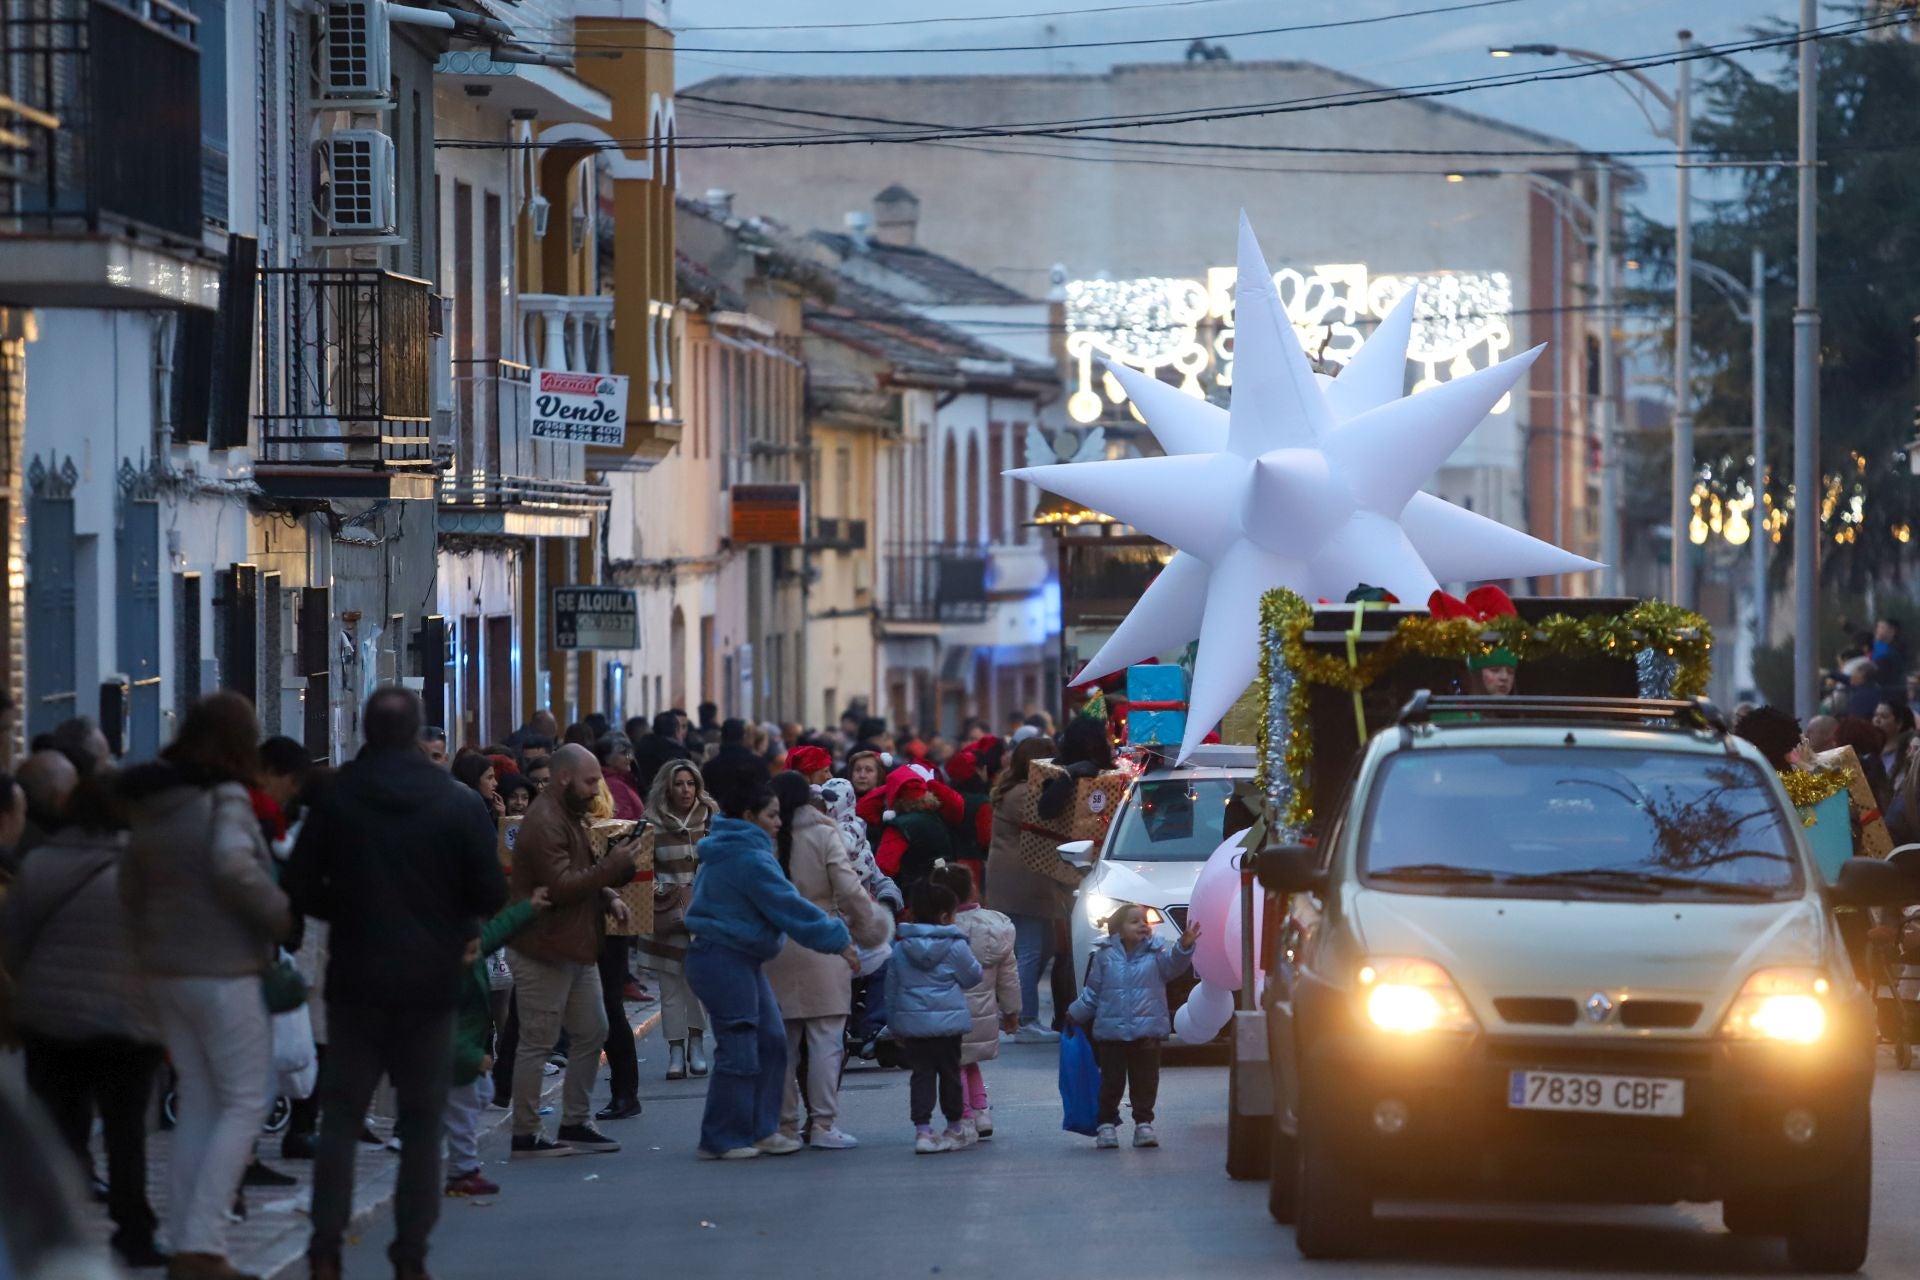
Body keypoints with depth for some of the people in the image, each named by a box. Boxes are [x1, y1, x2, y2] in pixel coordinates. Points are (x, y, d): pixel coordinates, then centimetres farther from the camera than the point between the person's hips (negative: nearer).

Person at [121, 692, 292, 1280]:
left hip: (166, 971, 8)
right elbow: (233, 866, -30)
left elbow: (130, 886, 16)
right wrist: (280, 916, -16)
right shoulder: (225, 798, -14)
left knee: (196, 1104, 14)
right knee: (244, 1104, 0)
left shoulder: (150, 803, 10)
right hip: (224, 972, -8)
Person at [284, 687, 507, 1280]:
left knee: (341, 1115, 6)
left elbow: (300, 888, -2)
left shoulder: (334, 798, -3)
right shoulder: (459, 804, -6)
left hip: (355, 981, 1)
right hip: (429, 983, -1)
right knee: (422, 1123, 7)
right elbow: (490, 895, -5)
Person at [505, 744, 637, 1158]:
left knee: (591, 1034, 13)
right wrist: (612, 865, -19)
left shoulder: (571, 815, 16)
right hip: (544, 951, -10)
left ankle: (576, 1123, 22)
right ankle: (525, 1136, 1)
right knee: (537, 1044, -4)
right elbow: (561, 886, -24)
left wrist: (608, 897, 8)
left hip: (576, 948, 10)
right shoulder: (544, 822, -18)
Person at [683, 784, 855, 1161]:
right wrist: (837, 939, -11)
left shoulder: (728, 852, 16)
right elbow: (787, 906, -18)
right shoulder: (748, 858, -17)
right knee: (739, 1051, -6)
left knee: (770, 1041, 11)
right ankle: (722, 1140, 1)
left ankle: (761, 1131, 15)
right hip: (724, 960, -11)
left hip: (741, 961, 11)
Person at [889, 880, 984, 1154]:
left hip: (911, 1022, 2)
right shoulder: (955, 946, -7)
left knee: (922, 1074, 3)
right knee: (949, 1072, 10)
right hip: (947, 1021, -2)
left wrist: (894, 1025, 18)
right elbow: (972, 976, 2)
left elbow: (892, 989, 10)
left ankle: (922, 1130, -7)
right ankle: (954, 1129, 23)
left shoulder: (900, 949, 5)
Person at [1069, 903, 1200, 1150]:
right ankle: (1107, 1125, 13)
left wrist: (1184, 947, -35)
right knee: (1112, 1081, 5)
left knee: (1145, 1081, 5)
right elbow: (1093, 991, 8)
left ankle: (1143, 1124, 14)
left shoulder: (1155, 953, 1)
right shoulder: (1105, 956, 0)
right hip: (1111, 1031, 0)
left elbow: (1172, 965, -17)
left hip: (1147, 1030, 0)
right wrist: (1076, 1014, 8)